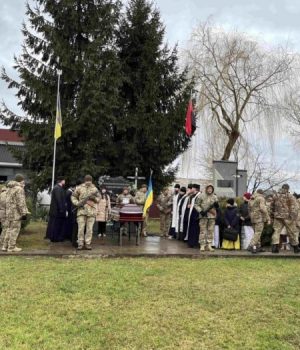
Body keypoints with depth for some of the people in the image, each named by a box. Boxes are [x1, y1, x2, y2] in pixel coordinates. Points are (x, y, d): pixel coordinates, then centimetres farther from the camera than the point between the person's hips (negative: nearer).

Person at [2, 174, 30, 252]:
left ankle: (5, 246, 18)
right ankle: (11, 247, 0)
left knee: (9, 229, 15)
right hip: (16, 213, -9)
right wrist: (24, 213, -15)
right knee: (15, 229, -3)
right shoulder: (19, 189, -14)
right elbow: (21, 203, -18)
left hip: (9, 213, 9)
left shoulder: (9, 188, 15)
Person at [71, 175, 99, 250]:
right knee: (81, 228, -2)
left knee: (89, 229, 2)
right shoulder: (79, 188, 5)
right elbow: (73, 197, 10)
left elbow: (98, 199, 12)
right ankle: (80, 244, 6)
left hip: (91, 211, 1)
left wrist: (94, 198, -10)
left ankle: (88, 244, 9)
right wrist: (77, 203, -7)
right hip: (82, 210, -1)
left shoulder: (94, 189, 9)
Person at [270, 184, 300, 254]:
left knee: (276, 231, 3)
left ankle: (275, 246, -9)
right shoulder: (290, 196, -5)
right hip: (287, 216, -3)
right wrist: (294, 217, -13)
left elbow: (273, 207, 18)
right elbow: (294, 207, -13)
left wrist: (273, 214, 28)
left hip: (277, 217, 3)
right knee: (292, 232, 8)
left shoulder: (275, 196, 9)